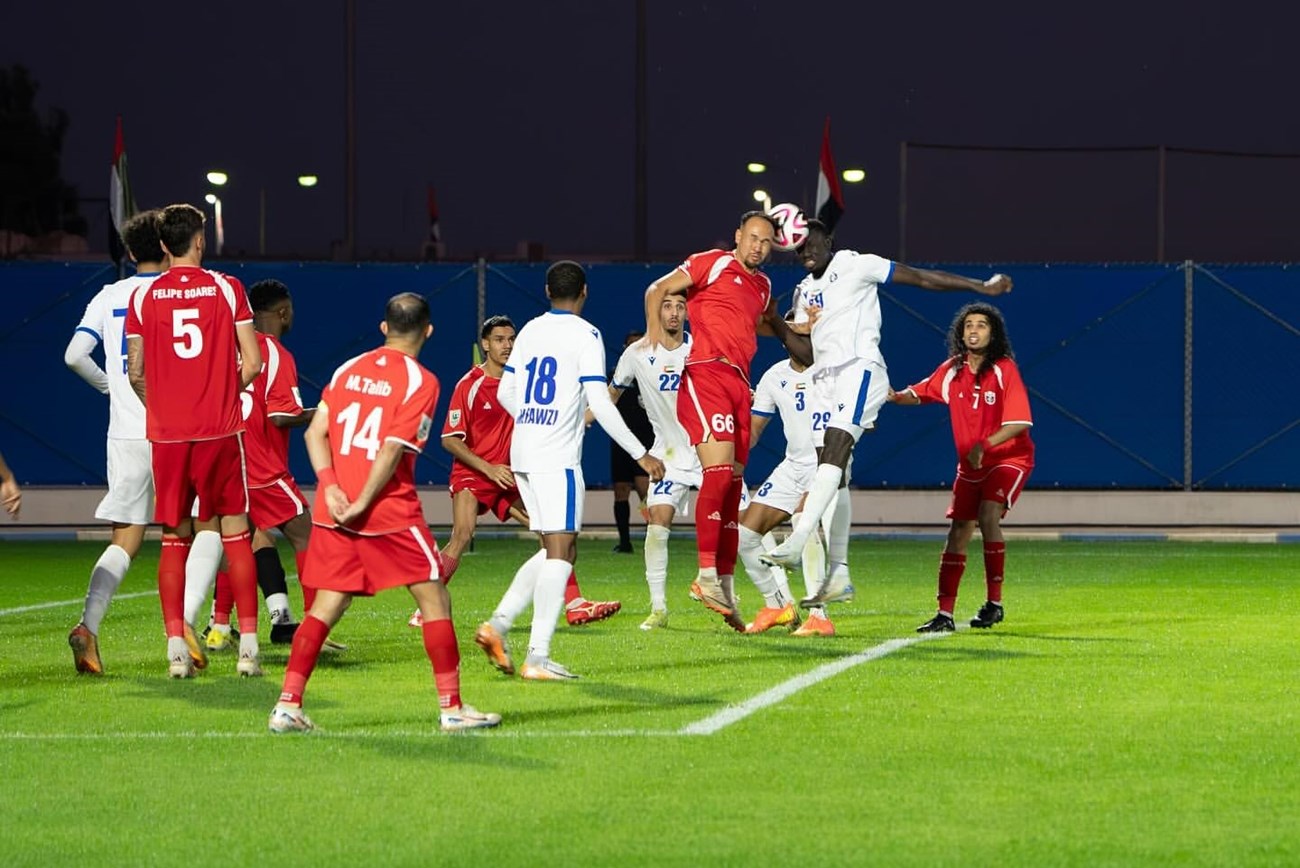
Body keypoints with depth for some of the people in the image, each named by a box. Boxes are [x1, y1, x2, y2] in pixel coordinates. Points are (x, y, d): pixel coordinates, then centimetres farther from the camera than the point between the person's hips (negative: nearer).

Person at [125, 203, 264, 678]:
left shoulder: (143, 297, 1)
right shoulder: (227, 289, -1)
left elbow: (135, 372, 2)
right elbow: (252, 362, -3)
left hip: (166, 433, 1)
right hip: (220, 429, -1)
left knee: (174, 540, 7)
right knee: (235, 534, 5)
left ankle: (176, 648, 0)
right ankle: (248, 645, 0)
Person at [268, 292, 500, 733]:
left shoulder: (348, 370, 11)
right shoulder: (420, 381, -6)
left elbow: (316, 432, 4)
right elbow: (392, 450, -14)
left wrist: (330, 486, -4)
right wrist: (363, 504, -11)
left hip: (334, 511, 5)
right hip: (390, 512, -5)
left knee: (327, 605, 8)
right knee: (433, 598, 5)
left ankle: (287, 704, 1)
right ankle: (451, 707, 6)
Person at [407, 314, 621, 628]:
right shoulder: (469, 385, -9)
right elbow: (450, 440, -10)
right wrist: (488, 468, -18)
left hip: (508, 476, 6)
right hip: (471, 474, -6)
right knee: (462, 535, -25)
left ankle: (575, 605, 3)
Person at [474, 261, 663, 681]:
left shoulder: (530, 330, 12)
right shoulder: (586, 335, -7)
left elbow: (505, 393, 17)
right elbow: (600, 404, -13)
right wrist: (641, 454, -8)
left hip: (523, 454, 7)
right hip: (557, 458, -7)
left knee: (558, 550, 15)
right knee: (560, 551, -7)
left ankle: (498, 624, 5)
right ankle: (538, 658, -13)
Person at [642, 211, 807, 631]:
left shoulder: (762, 286, 24)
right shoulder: (714, 263, 4)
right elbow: (659, 290, -2)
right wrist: (654, 329, -19)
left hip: (739, 384, 8)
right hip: (706, 373, -8)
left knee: (732, 486, 8)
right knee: (719, 470, -22)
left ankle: (726, 588, 13)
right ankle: (707, 575, -24)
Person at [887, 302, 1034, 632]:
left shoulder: (1005, 370, -14)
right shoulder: (952, 370, 0)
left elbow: (1019, 422, -19)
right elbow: (920, 394, 9)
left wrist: (984, 445, -30)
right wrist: (896, 396, -13)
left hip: (1009, 458, -5)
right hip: (970, 465, 5)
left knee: (988, 516, -25)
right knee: (958, 534, 1)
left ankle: (994, 603, -16)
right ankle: (945, 614, 5)